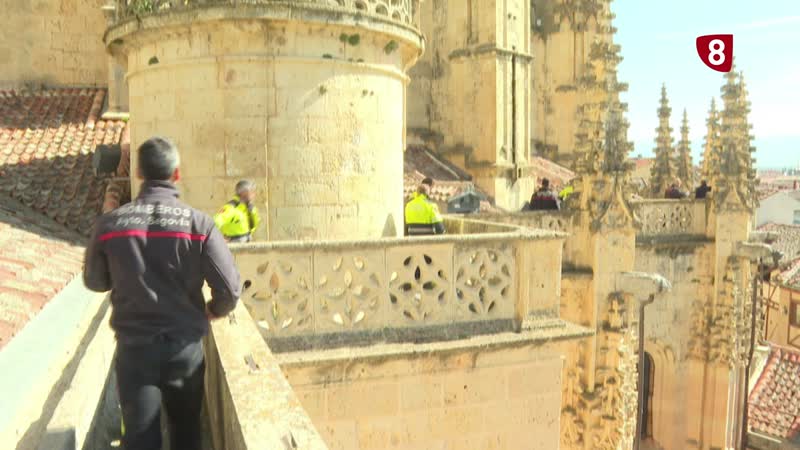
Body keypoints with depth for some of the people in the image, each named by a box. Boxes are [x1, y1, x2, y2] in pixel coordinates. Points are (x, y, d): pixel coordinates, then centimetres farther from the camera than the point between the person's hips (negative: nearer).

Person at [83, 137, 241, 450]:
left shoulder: (109, 224, -9)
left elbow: (95, 282, 6)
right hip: (184, 345, 0)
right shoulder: (199, 224, -14)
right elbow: (230, 288, -14)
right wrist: (214, 311, 7)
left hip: (134, 346, 1)